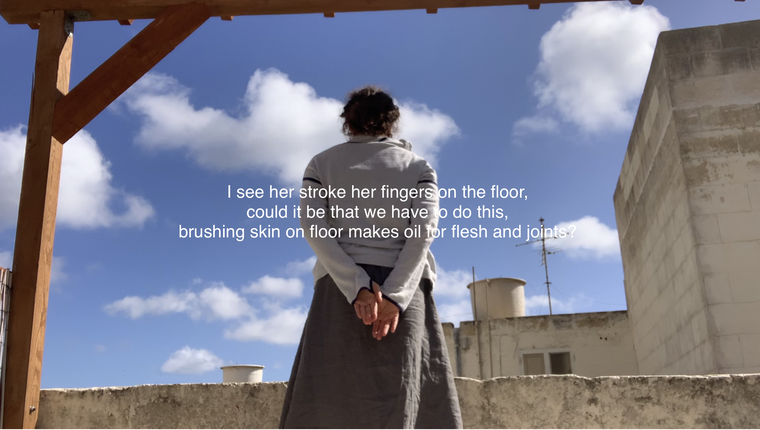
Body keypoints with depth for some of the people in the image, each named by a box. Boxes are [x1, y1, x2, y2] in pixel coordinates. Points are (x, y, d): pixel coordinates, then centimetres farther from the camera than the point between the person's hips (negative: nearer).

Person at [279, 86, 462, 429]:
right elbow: (424, 228, -4)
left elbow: (312, 226, -3)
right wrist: (394, 295, -14)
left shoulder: (321, 163, 15)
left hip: (340, 288, 0)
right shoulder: (418, 166, 15)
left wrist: (357, 288, -12)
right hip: (404, 291, 0)